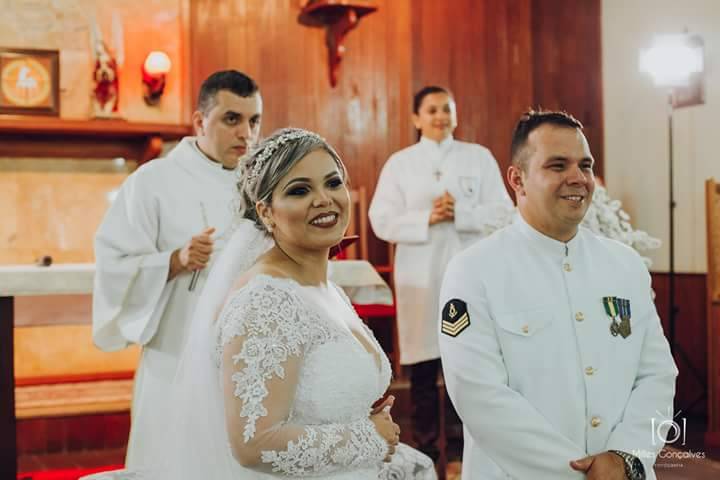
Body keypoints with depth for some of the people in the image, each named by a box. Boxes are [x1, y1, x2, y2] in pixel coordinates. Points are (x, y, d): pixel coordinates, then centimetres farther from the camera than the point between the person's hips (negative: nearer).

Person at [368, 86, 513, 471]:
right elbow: (381, 220, -3)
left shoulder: (479, 157, 5)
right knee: (422, 365, 4)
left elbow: (503, 211, -1)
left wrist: (460, 213, -16)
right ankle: (425, 447, 16)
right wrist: (426, 218, -17)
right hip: (420, 276, 0)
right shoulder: (399, 163, 4)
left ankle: (459, 447, 18)